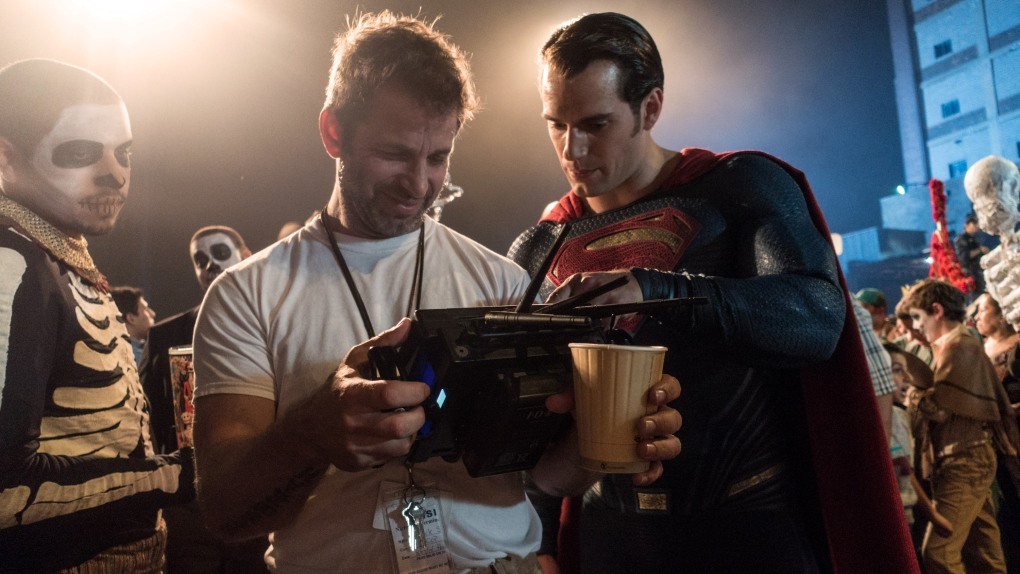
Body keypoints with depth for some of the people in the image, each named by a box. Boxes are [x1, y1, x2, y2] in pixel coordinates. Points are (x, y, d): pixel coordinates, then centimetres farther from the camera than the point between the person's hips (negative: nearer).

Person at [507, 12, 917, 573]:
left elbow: (817, 318, -19)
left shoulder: (742, 186, -5)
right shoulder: (540, 249, 4)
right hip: (611, 528, 3)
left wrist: (654, 291, -32)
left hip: (751, 518, -2)